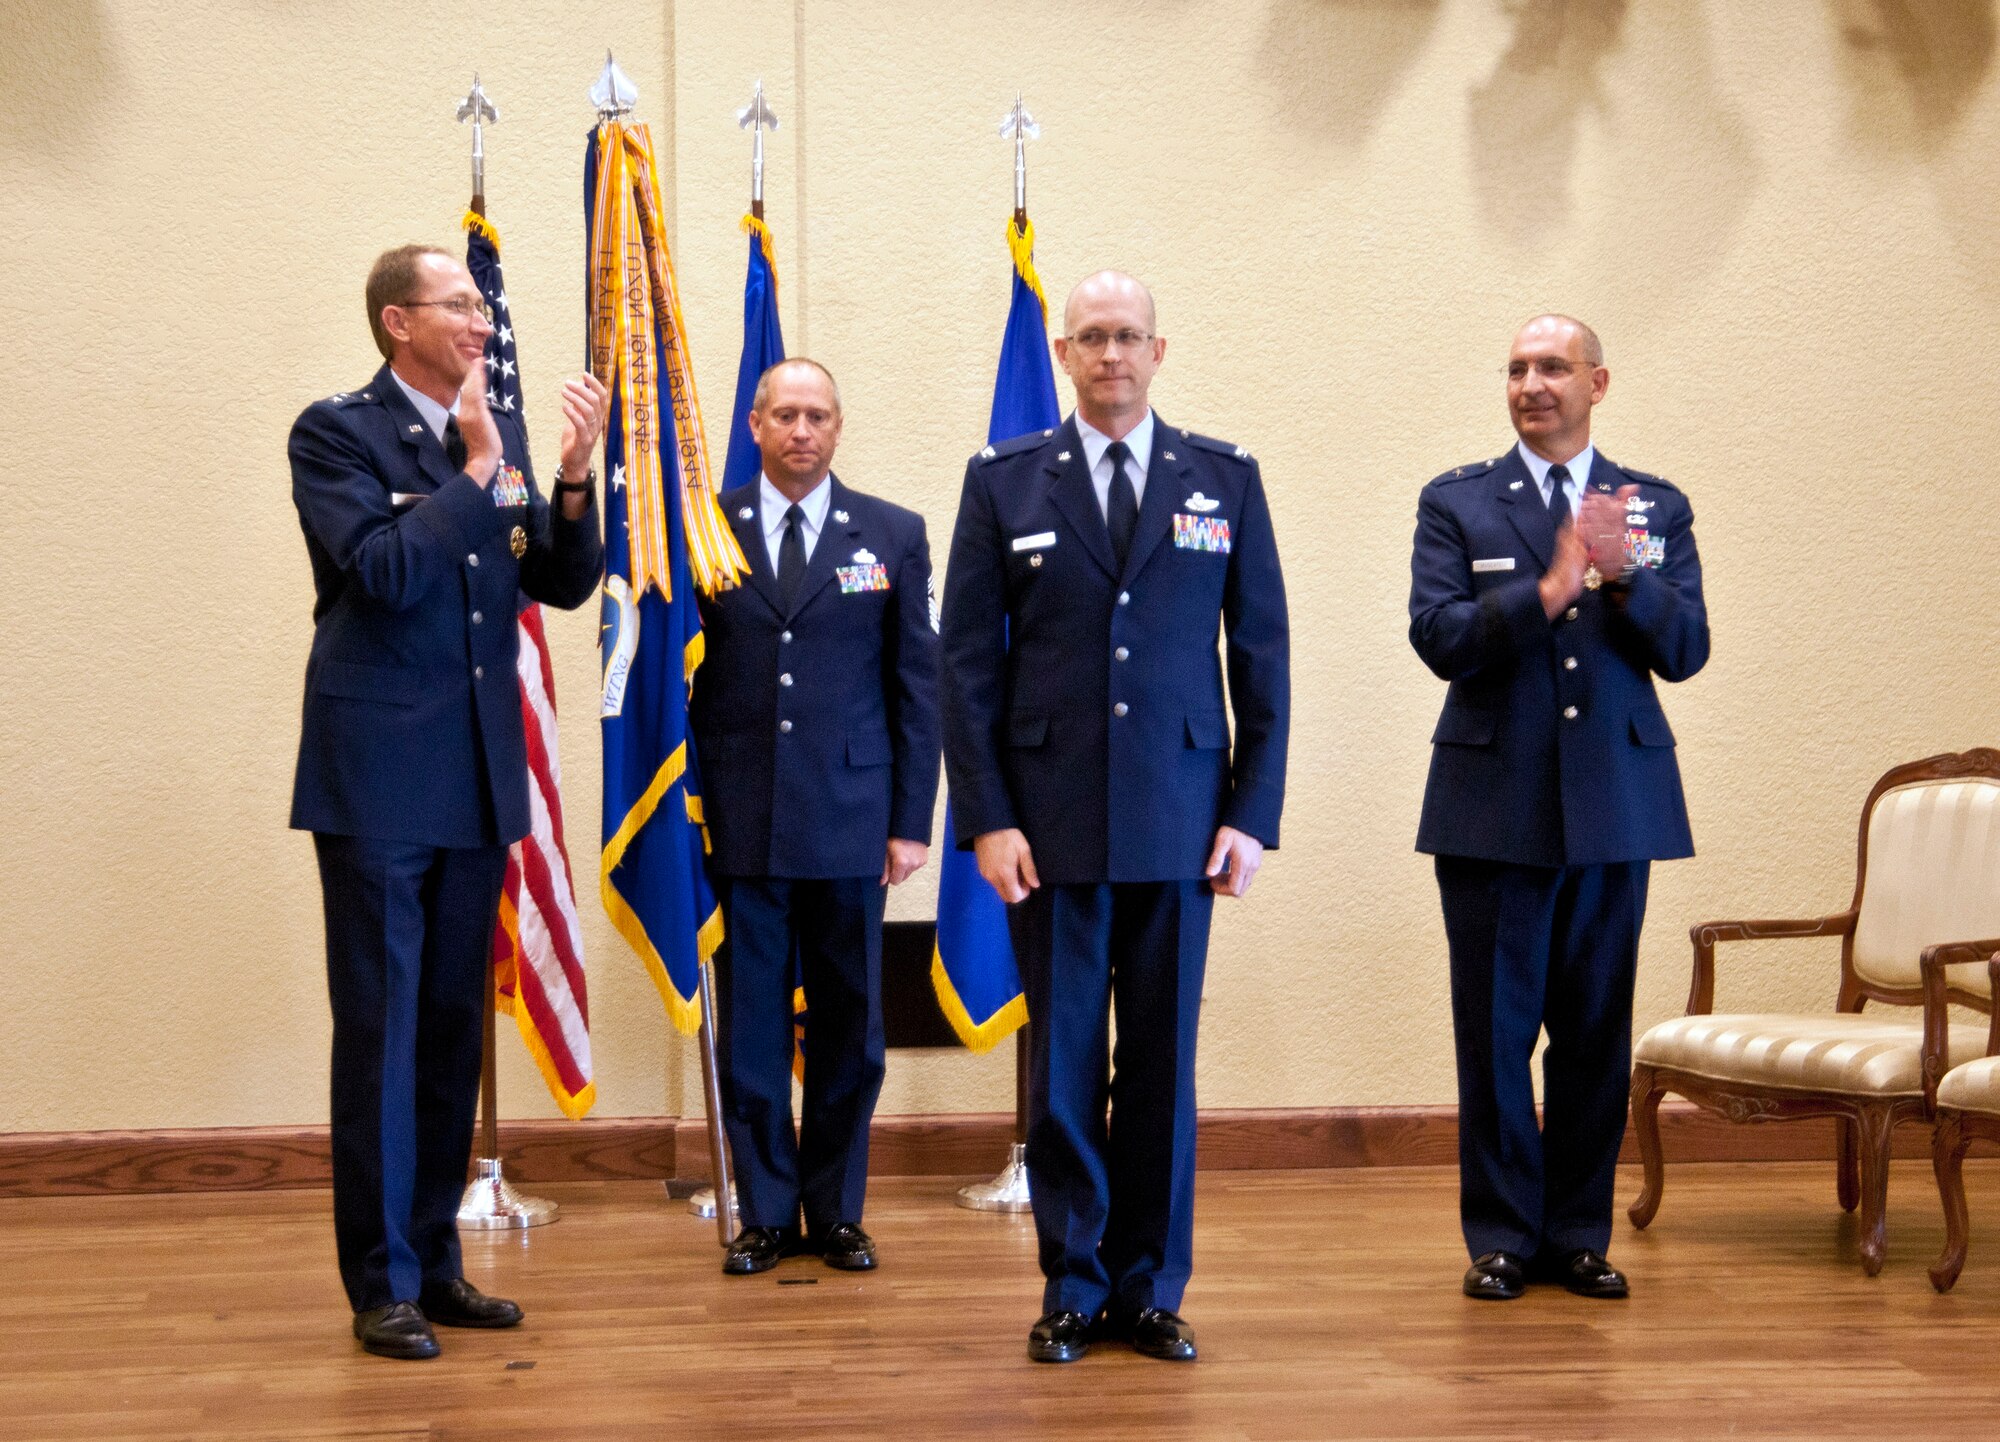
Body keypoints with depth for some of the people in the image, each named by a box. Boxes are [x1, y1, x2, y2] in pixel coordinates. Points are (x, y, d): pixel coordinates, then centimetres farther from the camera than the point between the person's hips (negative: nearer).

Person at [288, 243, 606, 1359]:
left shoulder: (498, 435, 11)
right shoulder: (337, 432, -7)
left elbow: (566, 583, 9)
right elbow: (384, 568, -20)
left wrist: (574, 476, -6)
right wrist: (475, 468, -14)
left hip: (479, 777, 6)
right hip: (379, 777, -6)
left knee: (454, 1030, 12)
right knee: (380, 1033, -1)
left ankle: (436, 1259, 22)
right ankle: (383, 1283, 8)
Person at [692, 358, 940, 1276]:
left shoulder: (892, 536, 6)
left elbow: (917, 685, 5)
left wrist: (913, 820, 0)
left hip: (851, 820, 0)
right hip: (740, 821, 0)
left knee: (848, 1028, 7)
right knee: (749, 1027, 5)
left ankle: (836, 1211, 20)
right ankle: (766, 1214, 17)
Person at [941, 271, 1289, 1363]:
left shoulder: (1225, 480, 7)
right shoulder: (1003, 481, 5)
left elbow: (1261, 655, 6)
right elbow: (967, 661, 3)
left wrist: (1255, 813, -1)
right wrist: (985, 817, -5)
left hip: (1180, 817, 1)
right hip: (1050, 821, 0)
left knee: (1163, 1062, 6)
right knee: (1062, 1063, 4)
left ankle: (1151, 1287, 17)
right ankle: (1073, 1286, 15)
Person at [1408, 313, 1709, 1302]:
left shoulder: (1657, 508, 9)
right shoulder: (1456, 503, 4)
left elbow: (1685, 651, 0)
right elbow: (1437, 637, -9)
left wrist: (1625, 578, -18)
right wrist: (1547, 591, -22)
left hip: (1614, 803, 2)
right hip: (1495, 804, -2)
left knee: (1596, 1030, 7)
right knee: (1495, 1027, 2)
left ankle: (1577, 1233, 18)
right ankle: (1501, 1235, 13)